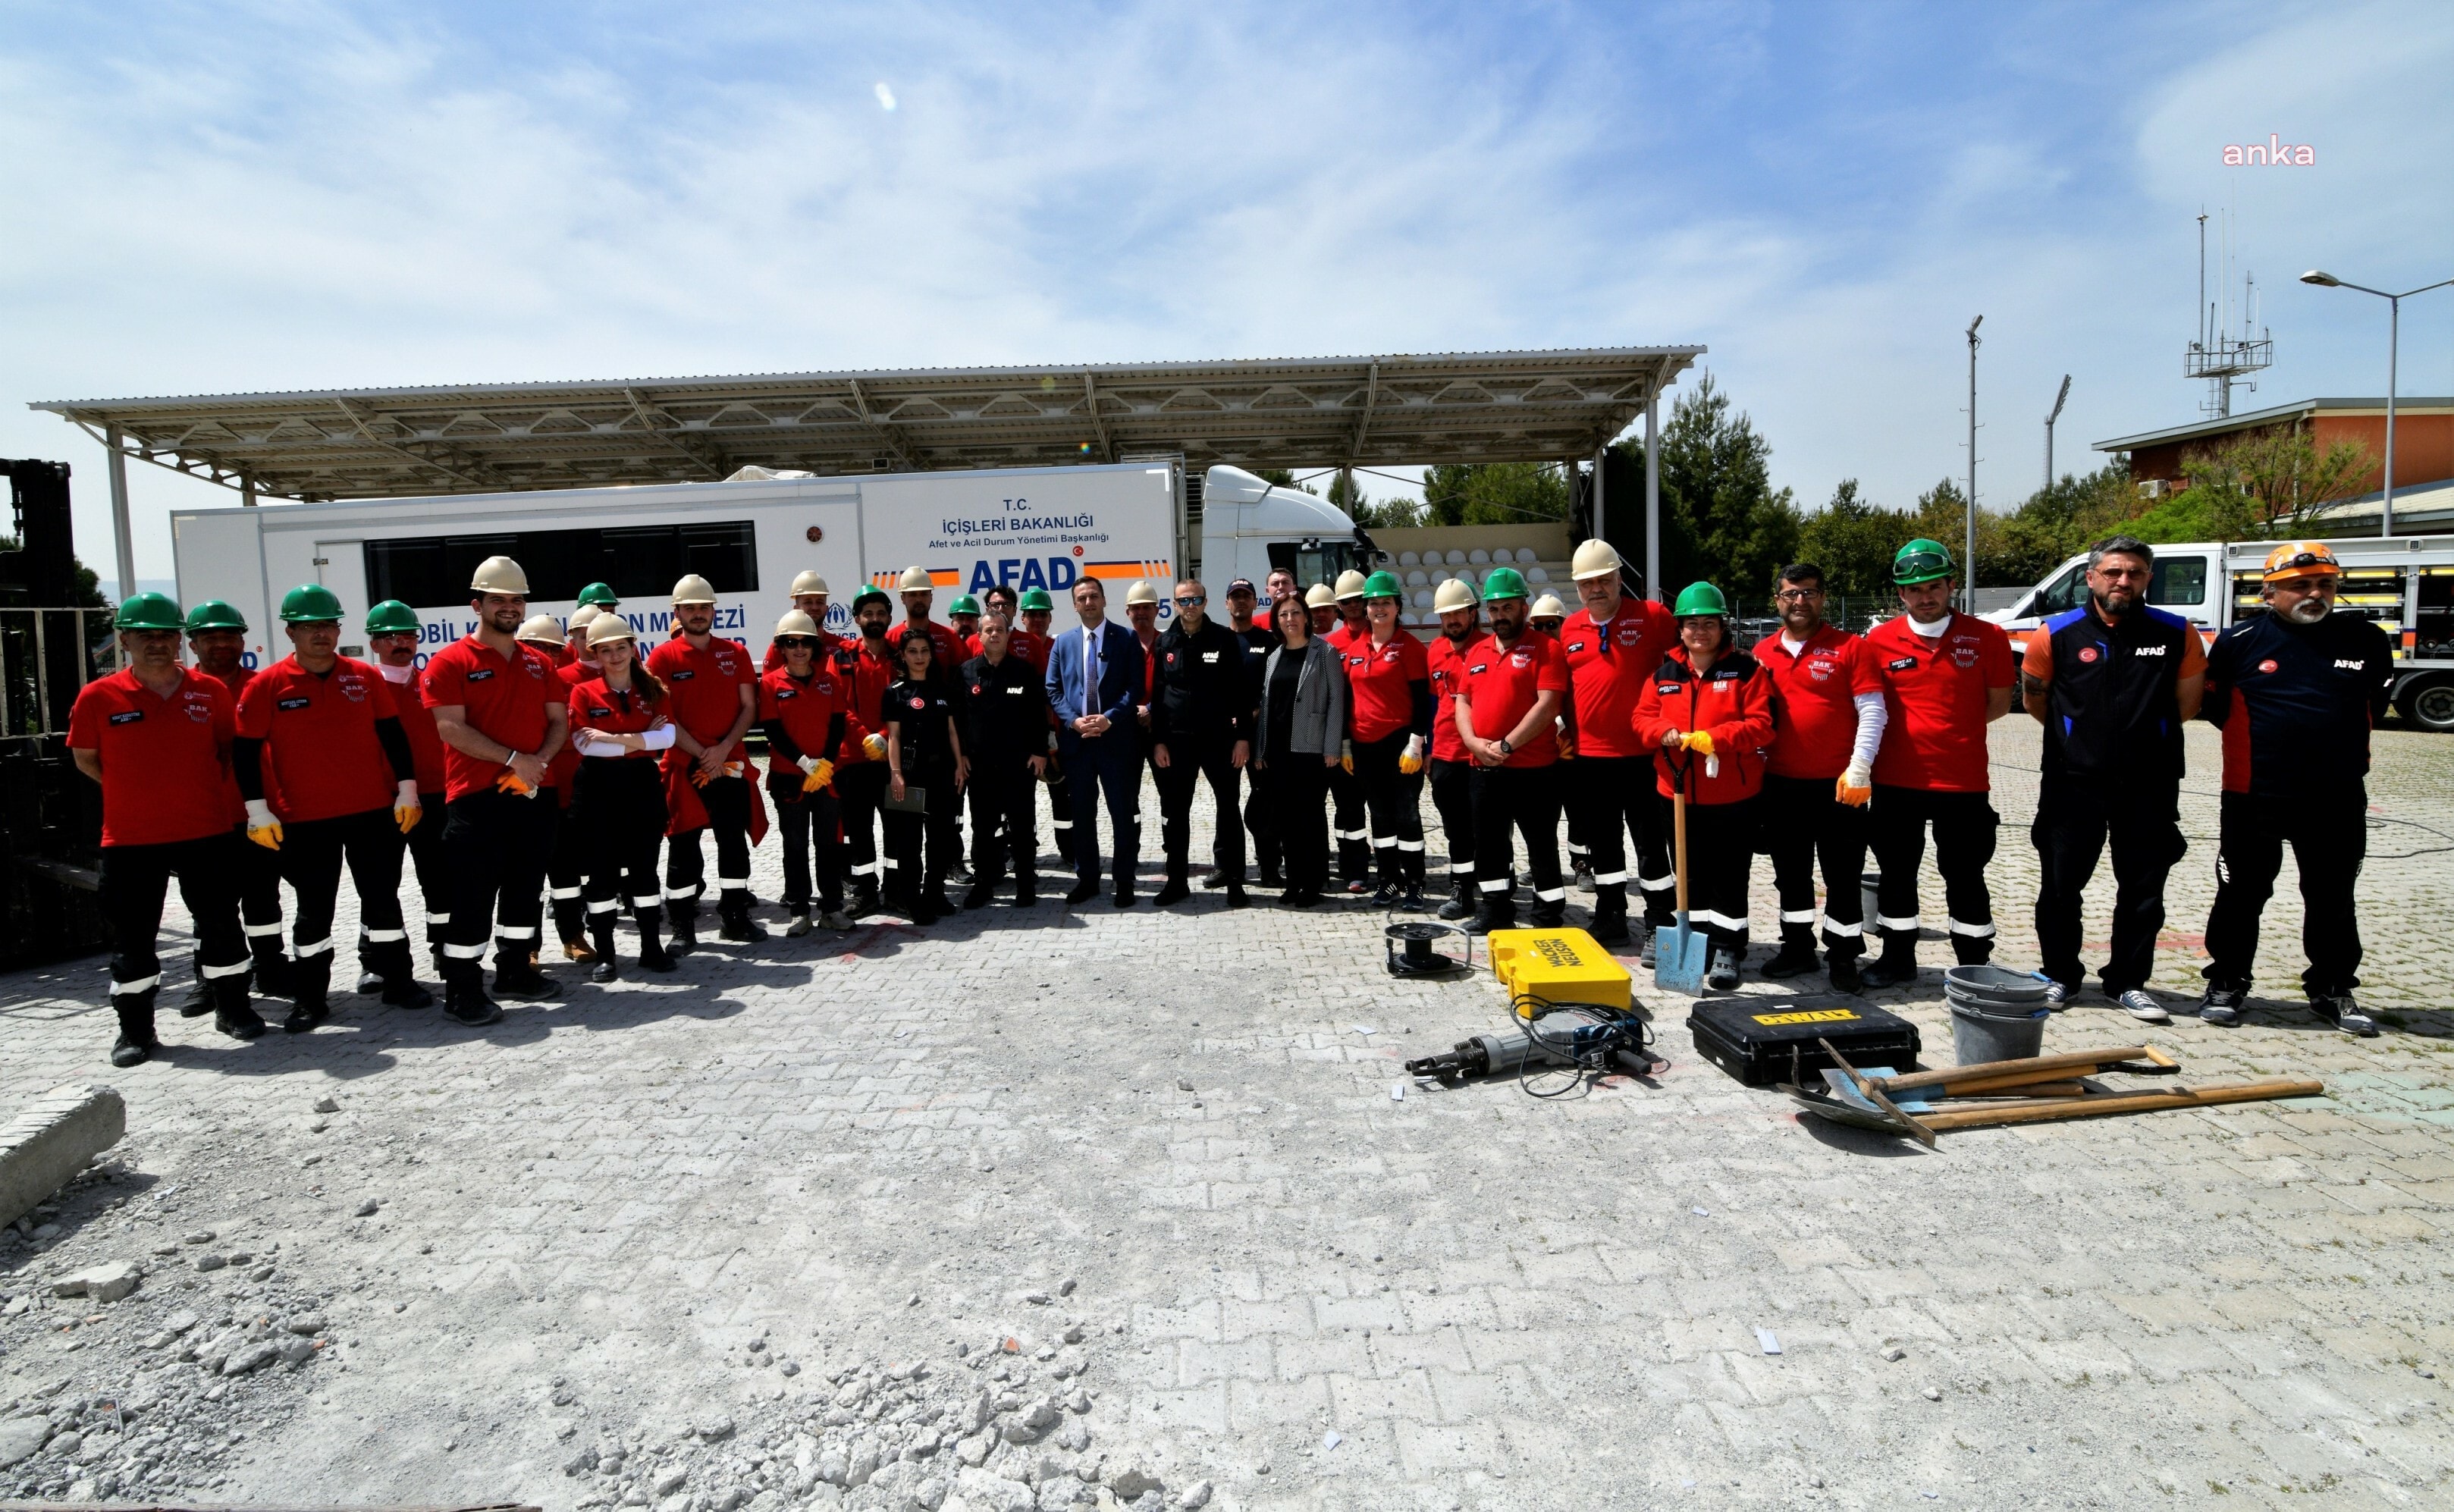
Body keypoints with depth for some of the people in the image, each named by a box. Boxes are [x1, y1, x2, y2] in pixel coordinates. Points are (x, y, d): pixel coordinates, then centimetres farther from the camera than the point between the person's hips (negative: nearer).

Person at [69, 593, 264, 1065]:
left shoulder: (211, 691, 1)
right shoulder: (98, 697, -3)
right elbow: (84, 758, 8)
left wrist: (204, 790, 5)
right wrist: (136, 791, 3)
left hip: (207, 831, 1)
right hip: (129, 839, -1)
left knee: (220, 924, 9)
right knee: (132, 936, 7)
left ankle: (232, 1008, 24)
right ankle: (136, 1029, 18)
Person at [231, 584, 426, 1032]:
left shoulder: (366, 676, 4)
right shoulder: (267, 685, -2)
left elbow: (393, 736, 9)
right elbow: (245, 751, -1)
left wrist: (407, 789, 4)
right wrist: (258, 811, -5)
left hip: (373, 811, 2)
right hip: (303, 819, -1)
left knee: (383, 898, 8)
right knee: (314, 909, 6)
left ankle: (397, 980, 20)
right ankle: (309, 997, 18)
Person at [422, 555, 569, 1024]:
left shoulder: (538, 664, 13)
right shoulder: (450, 662, -5)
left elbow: (559, 721, 11)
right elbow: (451, 728, -14)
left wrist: (538, 762, -8)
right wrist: (514, 759, -18)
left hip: (531, 794, 6)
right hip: (475, 798, -6)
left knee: (527, 891, 15)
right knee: (473, 898, -4)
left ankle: (515, 970, 30)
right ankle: (462, 992, 6)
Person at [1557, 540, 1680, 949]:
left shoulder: (1652, 616, -6)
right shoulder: (1569, 628, 7)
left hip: (1642, 752, -5)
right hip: (1587, 754, 5)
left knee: (1651, 841, 3)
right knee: (1601, 841, 14)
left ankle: (1659, 923, 13)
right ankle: (1610, 916, 27)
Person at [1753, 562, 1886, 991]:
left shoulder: (1851, 648, -3)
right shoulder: (1762, 653, 9)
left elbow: (1873, 712, -8)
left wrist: (1859, 768, -16)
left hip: (1838, 785, -4)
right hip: (1780, 784, 4)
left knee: (1843, 876, 4)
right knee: (1790, 873, 14)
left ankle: (1843, 957, 16)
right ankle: (1797, 947, 28)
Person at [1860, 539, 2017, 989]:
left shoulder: (1986, 637, -3)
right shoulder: (1880, 641, -1)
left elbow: (1998, 703, 5)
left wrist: (1952, 728, -2)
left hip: (1963, 781, -2)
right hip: (1895, 780, 2)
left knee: (1965, 876, 8)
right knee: (1896, 872, 12)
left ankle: (1975, 965, 22)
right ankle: (1898, 957, 27)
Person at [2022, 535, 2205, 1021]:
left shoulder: (2177, 635, 0)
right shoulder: (2056, 634, -3)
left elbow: (2188, 704, 11)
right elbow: (2035, 700, 8)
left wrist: (2143, 733, 11)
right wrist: (2081, 735, 9)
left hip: (2149, 786, 1)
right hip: (2072, 783, -1)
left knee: (2143, 891, 9)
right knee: (2060, 887, 7)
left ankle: (2128, 983, 22)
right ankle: (2061, 976, 22)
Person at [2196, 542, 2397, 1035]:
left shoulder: (2368, 641, 3)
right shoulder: (2239, 641, -4)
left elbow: (2374, 704, 17)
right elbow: (2215, 706, 7)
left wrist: (2335, 745, 11)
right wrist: (2261, 740, 5)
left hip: (2338, 802, 2)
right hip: (2253, 797, -2)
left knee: (2334, 901, 13)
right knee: (2241, 897, 7)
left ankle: (2333, 991, 27)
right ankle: (2227, 984, 19)